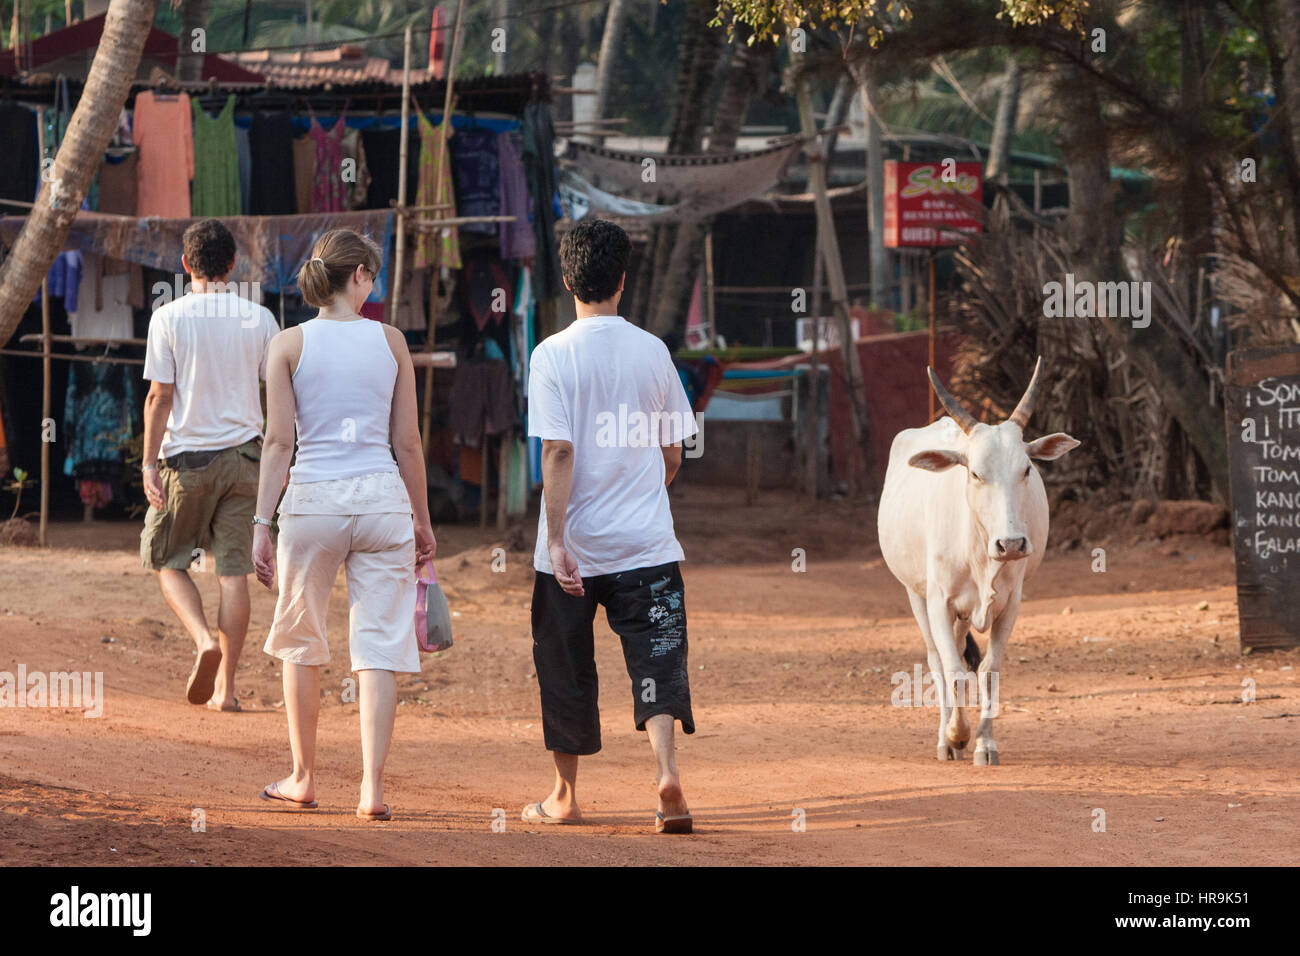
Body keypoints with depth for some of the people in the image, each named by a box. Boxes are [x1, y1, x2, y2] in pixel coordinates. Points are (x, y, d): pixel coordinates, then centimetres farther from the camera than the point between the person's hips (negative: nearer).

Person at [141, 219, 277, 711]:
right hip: (243, 457, 2)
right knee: (233, 571, 4)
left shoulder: (169, 318, -6)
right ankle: (225, 685, 3)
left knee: (167, 561, 14)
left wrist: (150, 463, -4)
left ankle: (204, 639, -10)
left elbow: (159, 397, -8)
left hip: (186, 457, -2)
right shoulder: (259, 319, 2)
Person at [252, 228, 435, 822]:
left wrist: (261, 521, -5)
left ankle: (303, 778, 23)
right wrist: (423, 520, 16)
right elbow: (408, 443, 6)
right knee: (379, 644, 1)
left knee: (299, 642, 16)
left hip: (313, 500, 0)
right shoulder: (390, 341, 4)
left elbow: (278, 441, -5)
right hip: (383, 500, 0)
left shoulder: (290, 344, 1)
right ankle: (372, 786, -9)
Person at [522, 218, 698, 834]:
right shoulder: (653, 352, 2)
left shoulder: (554, 355, -8)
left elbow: (558, 452, -16)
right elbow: (672, 454, 8)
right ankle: (666, 771, -22)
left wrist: (555, 540, -17)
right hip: (646, 542, 2)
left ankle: (565, 796, 22)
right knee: (657, 660, 0)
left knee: (566, 667, 12)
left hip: (574, 549, -2)